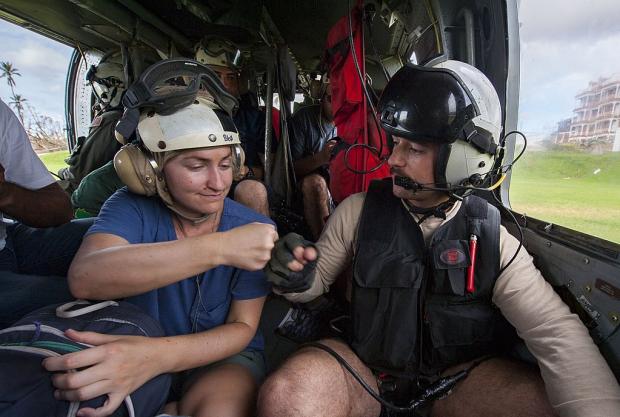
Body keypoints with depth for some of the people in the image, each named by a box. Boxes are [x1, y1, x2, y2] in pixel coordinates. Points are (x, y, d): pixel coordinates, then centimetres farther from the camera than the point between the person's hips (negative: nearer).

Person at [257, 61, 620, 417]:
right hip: (363, 365, 0)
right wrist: (298, 279, -23)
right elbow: (319, 277, 1)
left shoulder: (492, 239, -9)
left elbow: (557, 333, -15)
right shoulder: (358, 211, -8)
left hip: (457, 377, 1)